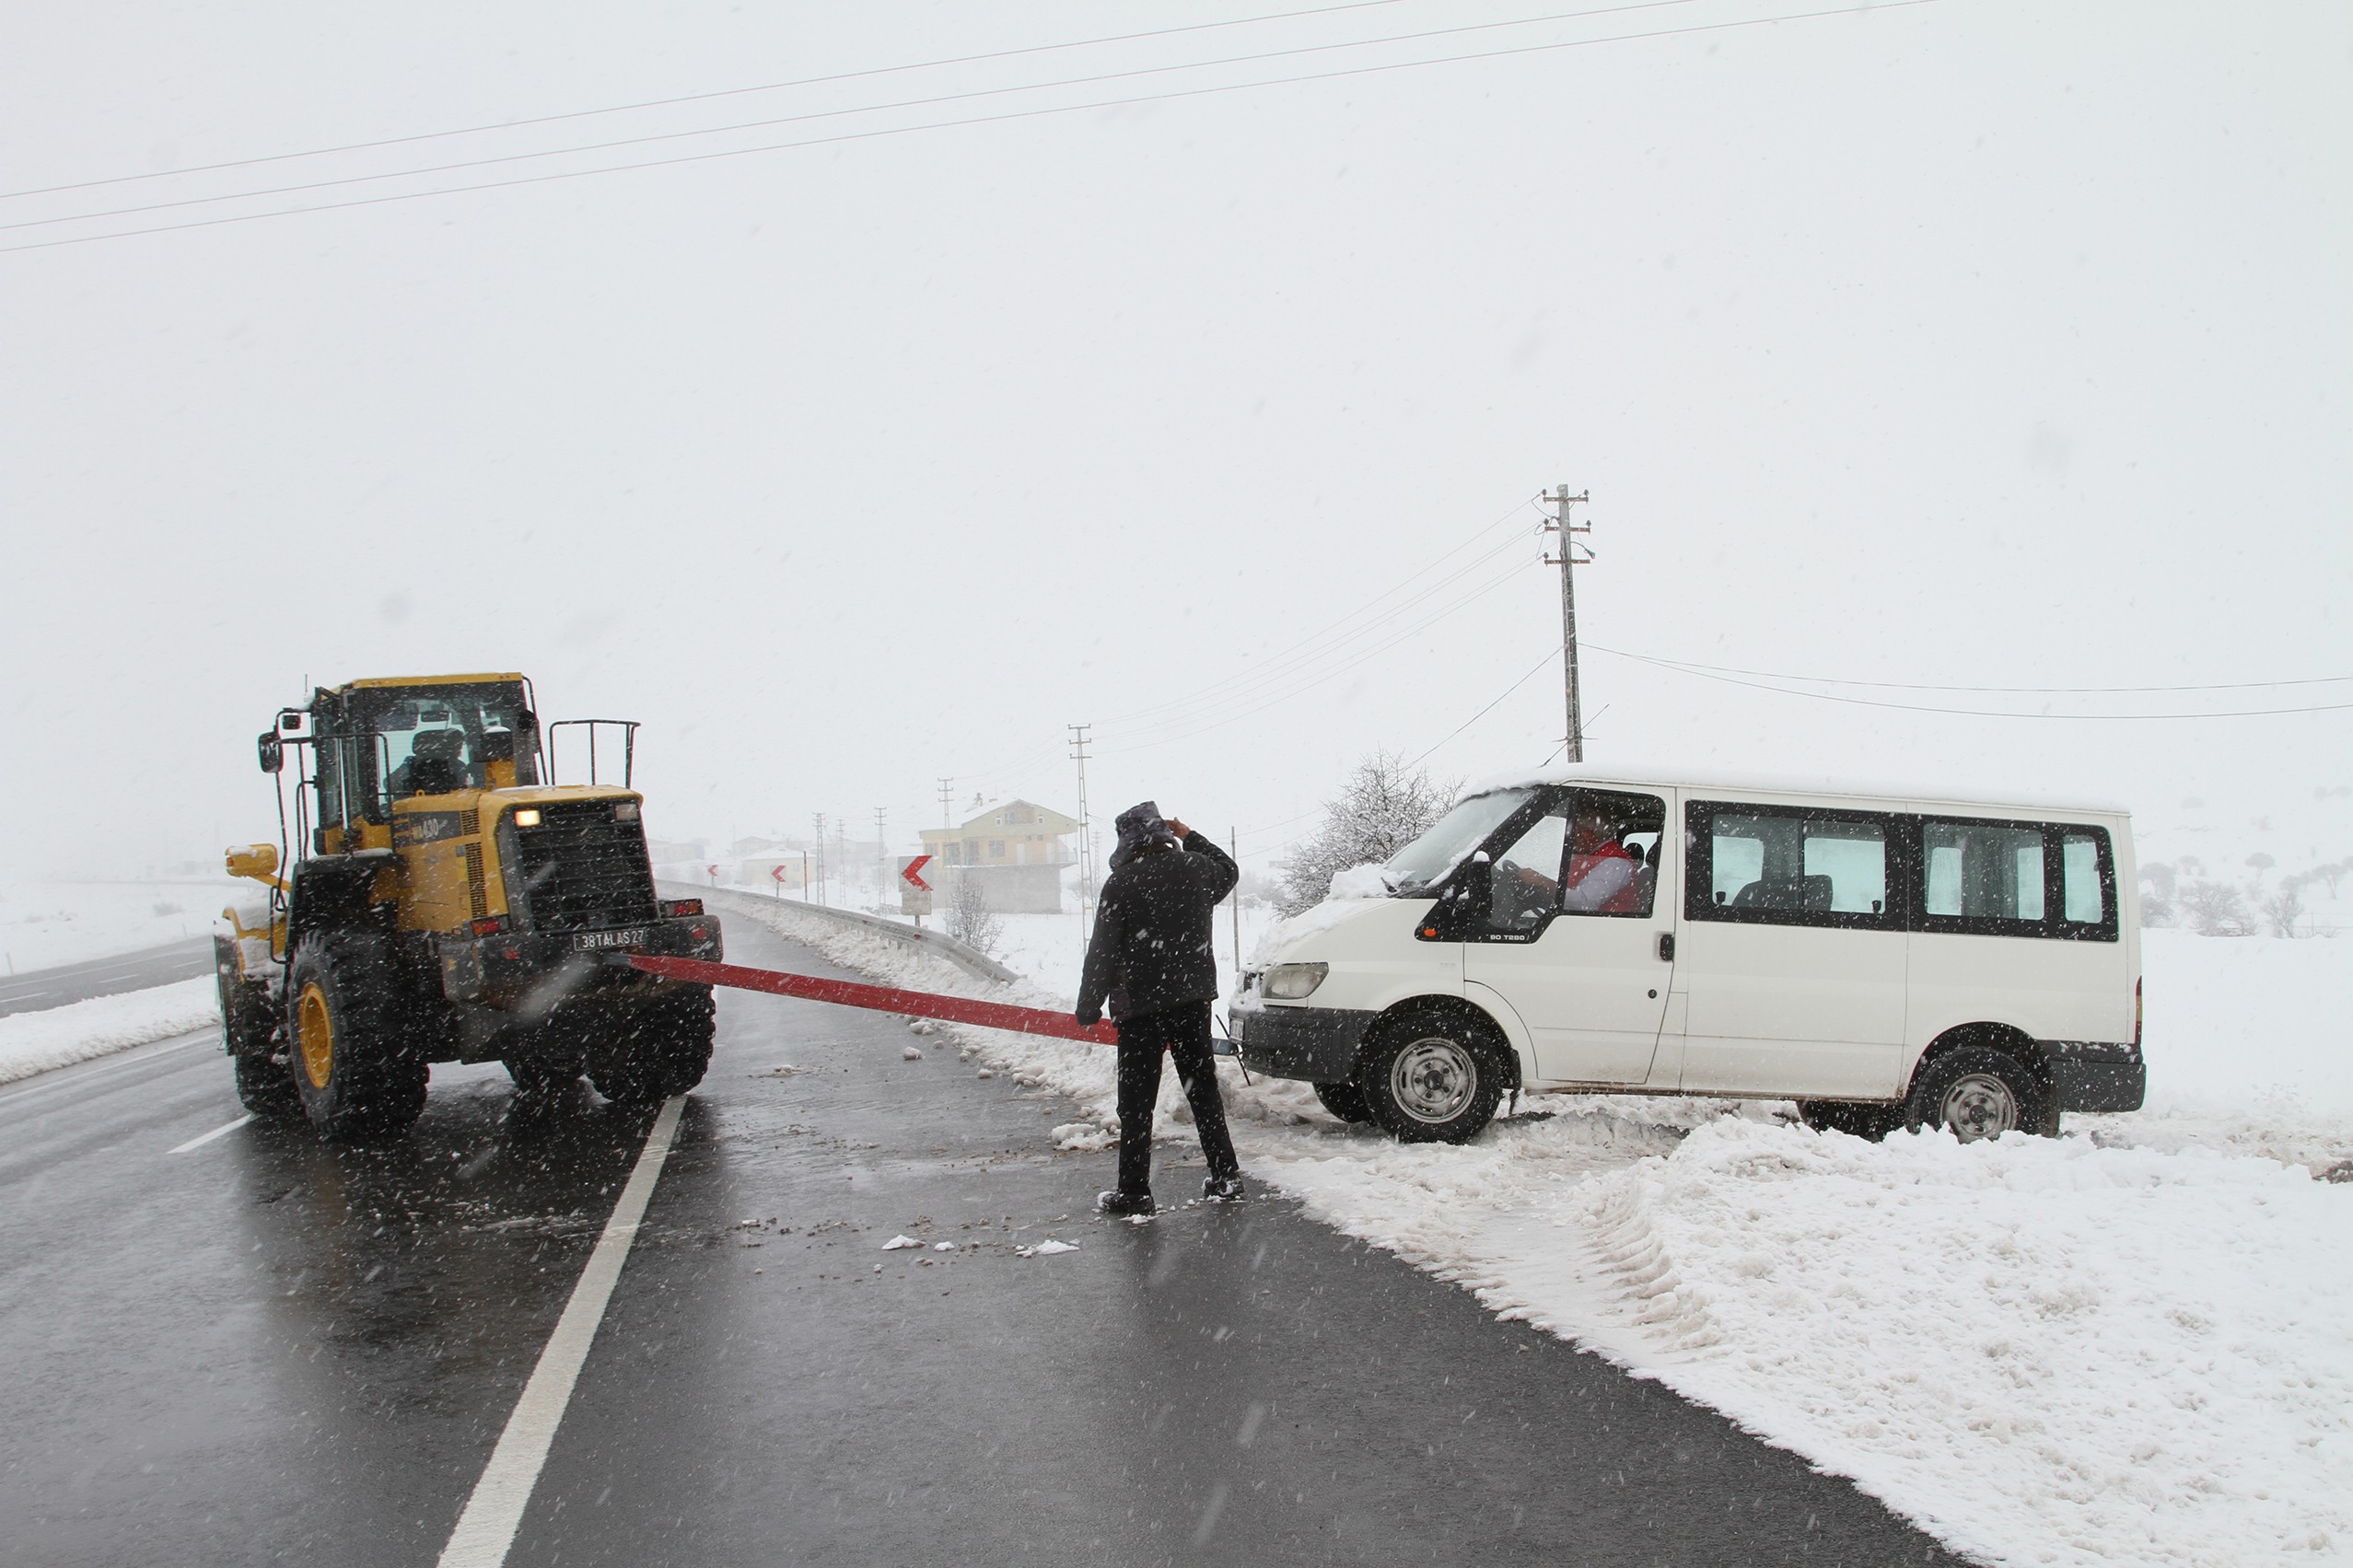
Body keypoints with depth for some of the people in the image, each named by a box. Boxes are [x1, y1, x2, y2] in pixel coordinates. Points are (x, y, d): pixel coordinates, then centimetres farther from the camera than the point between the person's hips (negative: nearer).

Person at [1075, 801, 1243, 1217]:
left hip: (1140, 1004, -5)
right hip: (1194, 996, 5)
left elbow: (1102, 953, -11)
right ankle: (1225, 1175, 17)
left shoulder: (1122, 882, -13)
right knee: (1203, 1087, 15)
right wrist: (1189, 838, 26)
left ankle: (1134, 1191, 3)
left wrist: (1088, 1008, -4)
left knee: (1136, 1100, 2)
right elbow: (1228, 871, 29)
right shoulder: (1195, 868, 3)